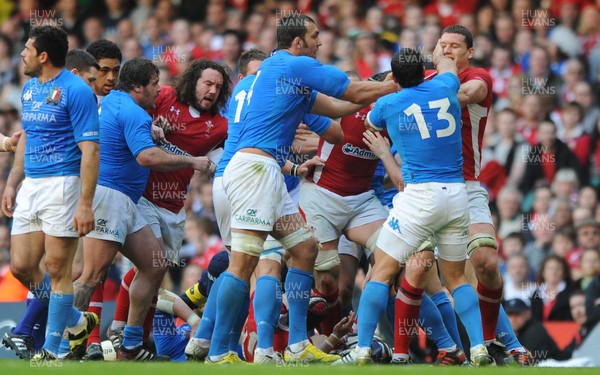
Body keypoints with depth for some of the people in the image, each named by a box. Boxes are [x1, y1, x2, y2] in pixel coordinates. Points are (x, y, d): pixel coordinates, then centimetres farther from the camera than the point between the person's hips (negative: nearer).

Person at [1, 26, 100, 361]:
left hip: (63, 183, -8)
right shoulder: (30, 89, 14)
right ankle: (77, 323, 22)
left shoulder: (76, 91, -12)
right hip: (31, 187, 8)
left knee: (57, 268, -4)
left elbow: (90, 150, -14)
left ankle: (52, 350, 3)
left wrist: (86, 203, -20)